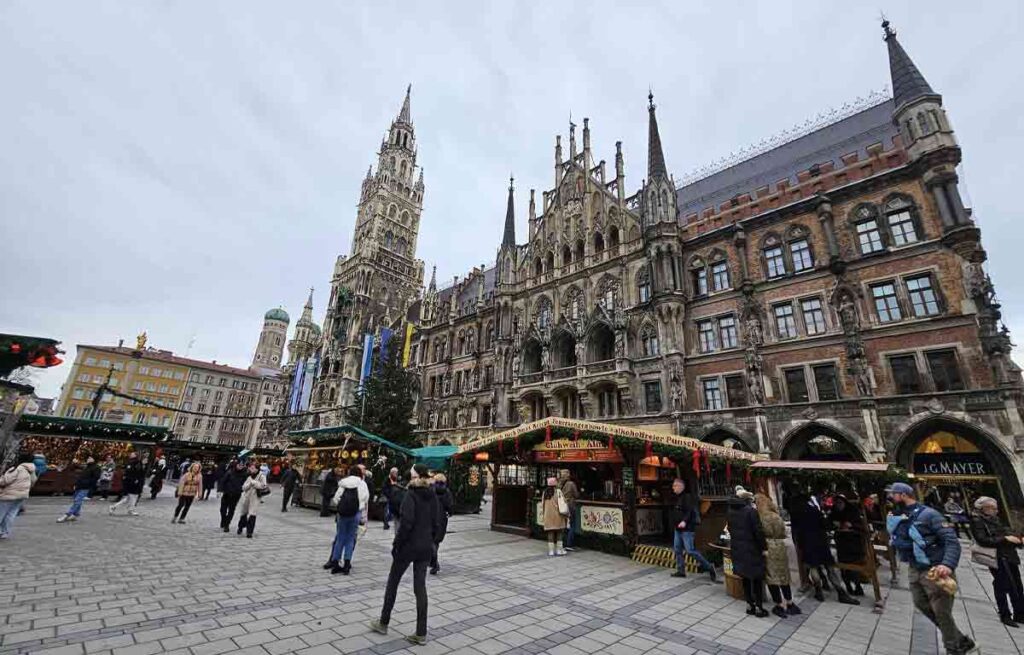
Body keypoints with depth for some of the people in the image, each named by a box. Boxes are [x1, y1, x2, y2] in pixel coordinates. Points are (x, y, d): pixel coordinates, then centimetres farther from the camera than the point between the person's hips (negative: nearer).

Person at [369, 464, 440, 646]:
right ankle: (421, 633, 13)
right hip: (426, 547, 5)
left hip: (408, 546, -5)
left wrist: (396, 545, -10)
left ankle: (383, 623, 31)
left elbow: (406, 523, -20)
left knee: (393, 582, 16)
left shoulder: (411, 495, -16)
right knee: (420, 587, 11)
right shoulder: (433, 496, 3)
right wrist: (430, 541, 15)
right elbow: (436, 524, 7)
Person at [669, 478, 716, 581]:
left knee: (690, 550, -9)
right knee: (677, 549, 10)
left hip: (687, 528, -9)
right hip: (678, 529, 9)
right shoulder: (676, 498, 15)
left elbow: (690, 511, -24)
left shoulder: (687, 497, -13)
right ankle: (681, 571, 18)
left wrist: (684, 521, -34)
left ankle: (708, 566, 6)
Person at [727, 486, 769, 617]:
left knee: (745, 578, 17)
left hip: (738, 549, 6)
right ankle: (759, 607, 14)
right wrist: (764, 547, -7)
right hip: (752, 549, -6)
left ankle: (750, 604, 24)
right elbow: (758, 531, -17)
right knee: (757, 578, 8)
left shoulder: (731, 511, 3)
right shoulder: (750, 510, -17)